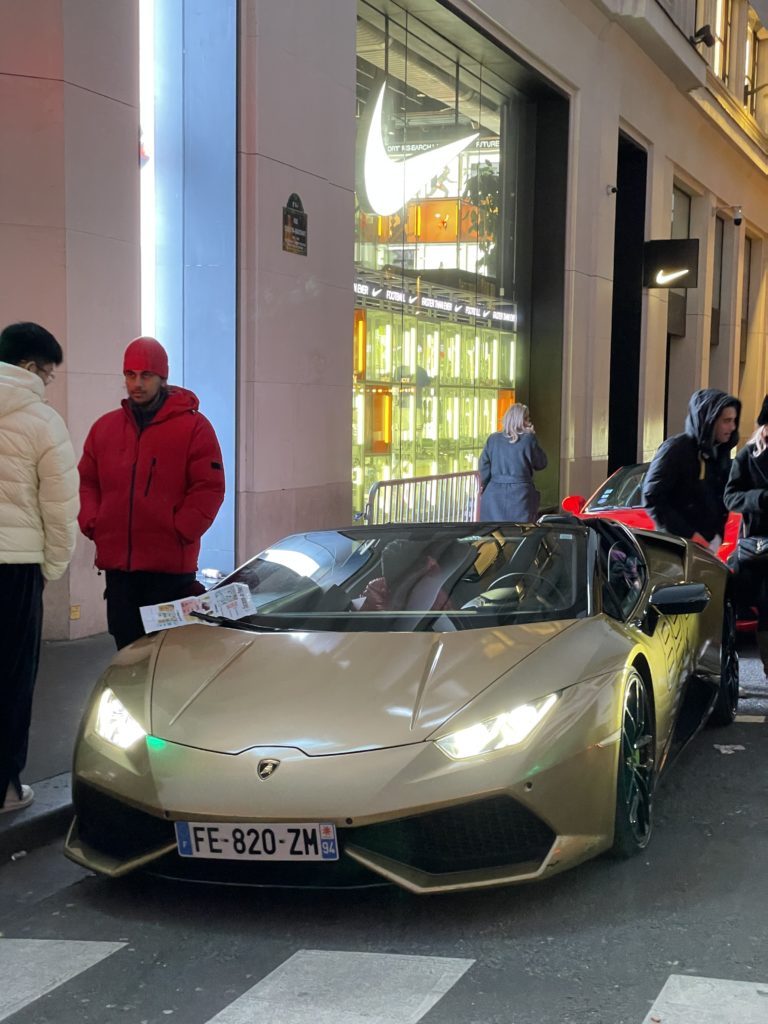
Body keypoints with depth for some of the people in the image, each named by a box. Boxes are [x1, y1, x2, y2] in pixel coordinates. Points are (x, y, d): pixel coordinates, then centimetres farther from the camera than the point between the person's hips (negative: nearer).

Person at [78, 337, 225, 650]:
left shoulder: (194, 426, -2)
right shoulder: (104, 427, 13)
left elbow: (209, 488, -5)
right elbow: (86, 482, 17)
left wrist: (180, 532, -12)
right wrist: (92, 525, 2)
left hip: (171, 566, -4)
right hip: (117, 564, 4)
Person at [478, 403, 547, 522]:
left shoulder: (493, 439, 4)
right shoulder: (528, 439, -7)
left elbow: (483, 465, 4)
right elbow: (541, 463, 3)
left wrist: (484, 485, 18)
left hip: (494, 494, 4)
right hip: (520, 494, -4)